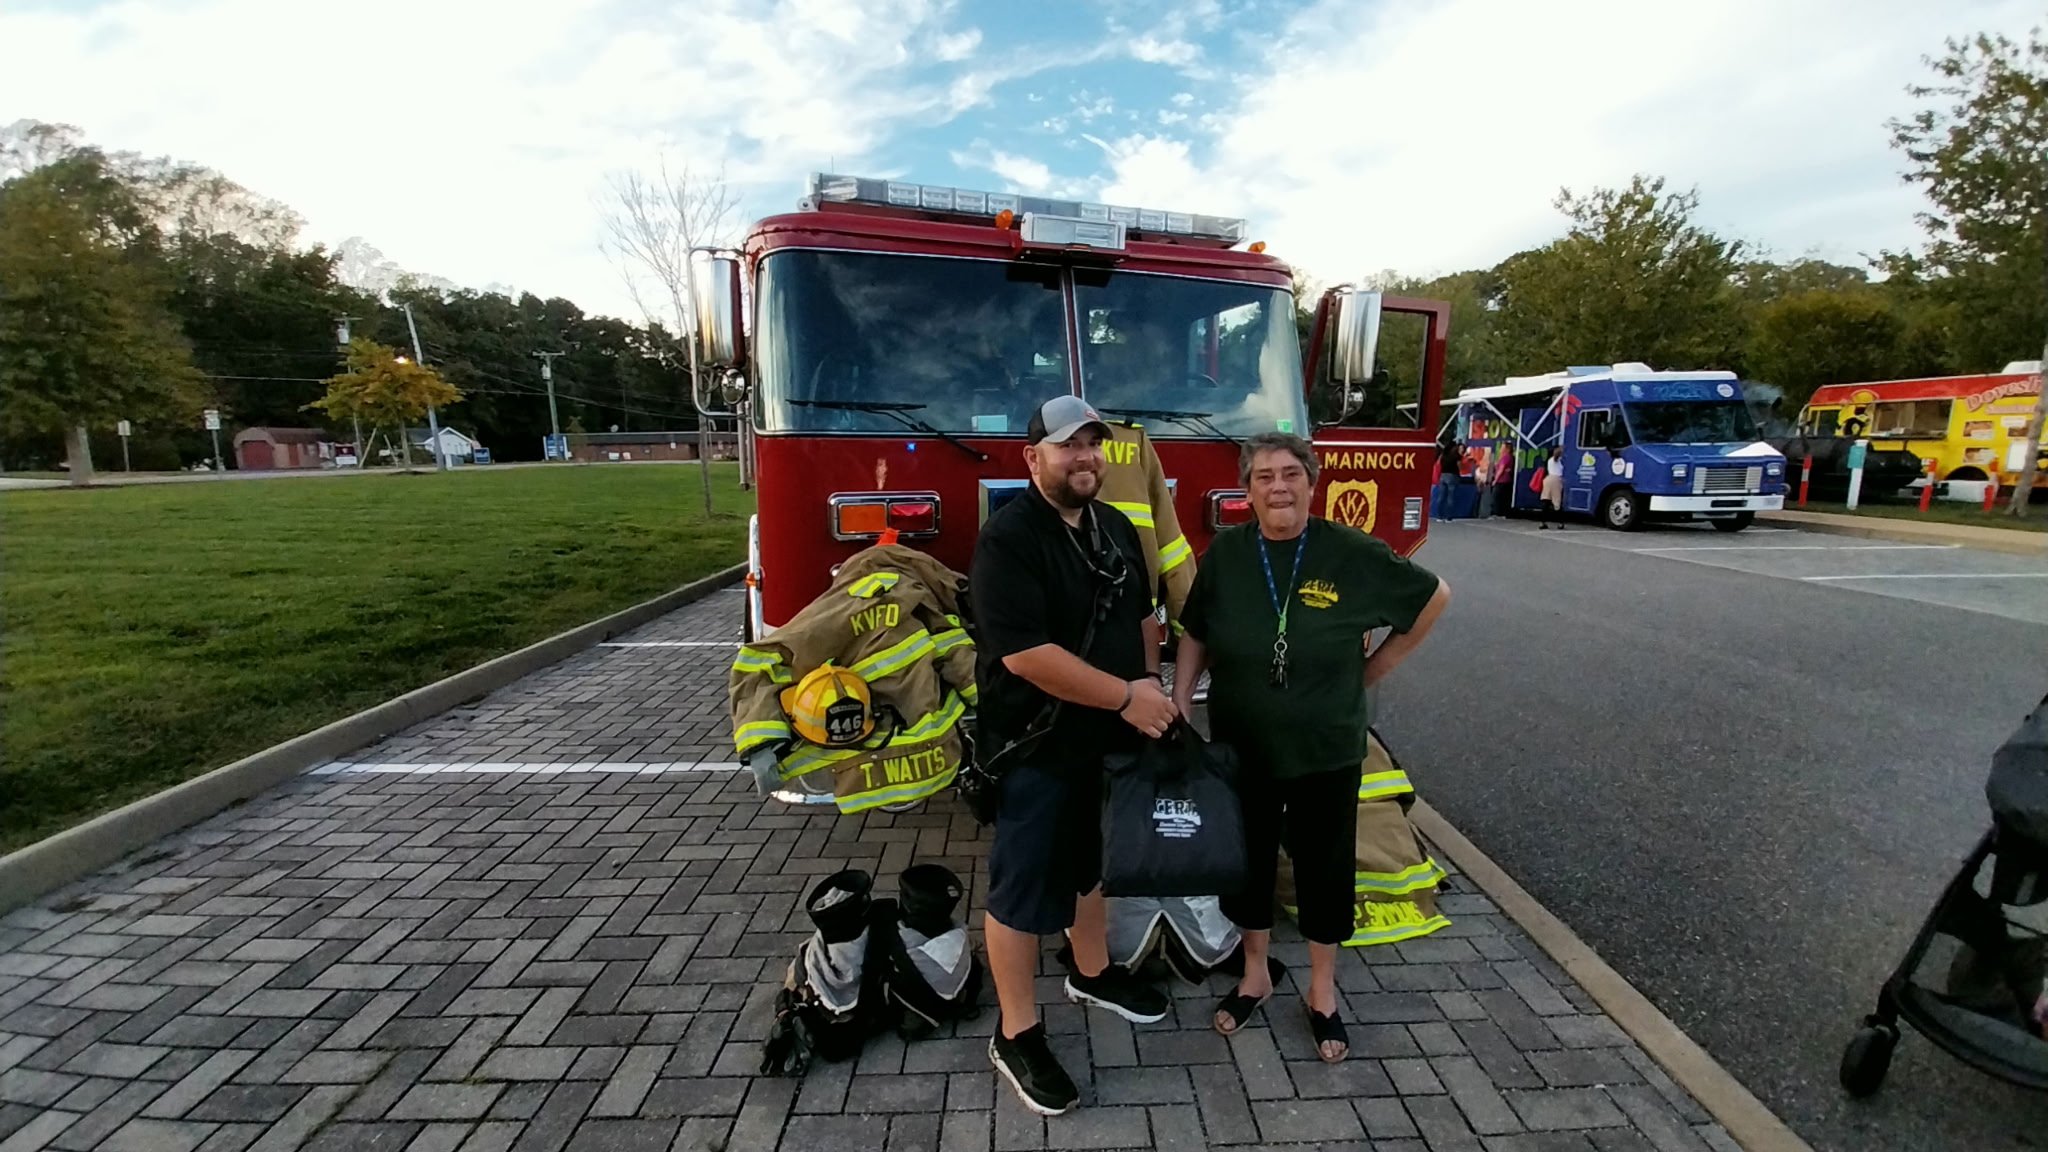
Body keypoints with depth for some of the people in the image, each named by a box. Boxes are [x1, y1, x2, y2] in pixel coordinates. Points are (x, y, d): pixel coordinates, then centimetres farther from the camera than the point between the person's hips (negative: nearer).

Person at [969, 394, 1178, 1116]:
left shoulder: (1116, 527, 5)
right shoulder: (1008, 537, -21)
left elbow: (1141, 614, 17)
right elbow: (1024, 652, -29)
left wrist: (1150, 688, 3)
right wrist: (1126, 697, -23)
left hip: (1107, 738, 8)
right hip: (1036, 746, -8)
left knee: (1088, 862, 25)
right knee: (1023, 888, 7)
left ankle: (1093, 975, 47)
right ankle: (1016, 1036, 26)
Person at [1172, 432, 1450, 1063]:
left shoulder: (1352, 552, -12)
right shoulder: (1224, 553, -7)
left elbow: (1434, 596, 2)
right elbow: (1195, 637, 2)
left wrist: (1372, 670, 1)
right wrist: (1178, 707, -7)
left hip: (1327, 750, -1)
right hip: (1241, 747, 2)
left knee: (1324, 865, 15)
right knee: (1248, 860, 16)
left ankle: (1322, 991, 38)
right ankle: (1255, 974, 40)